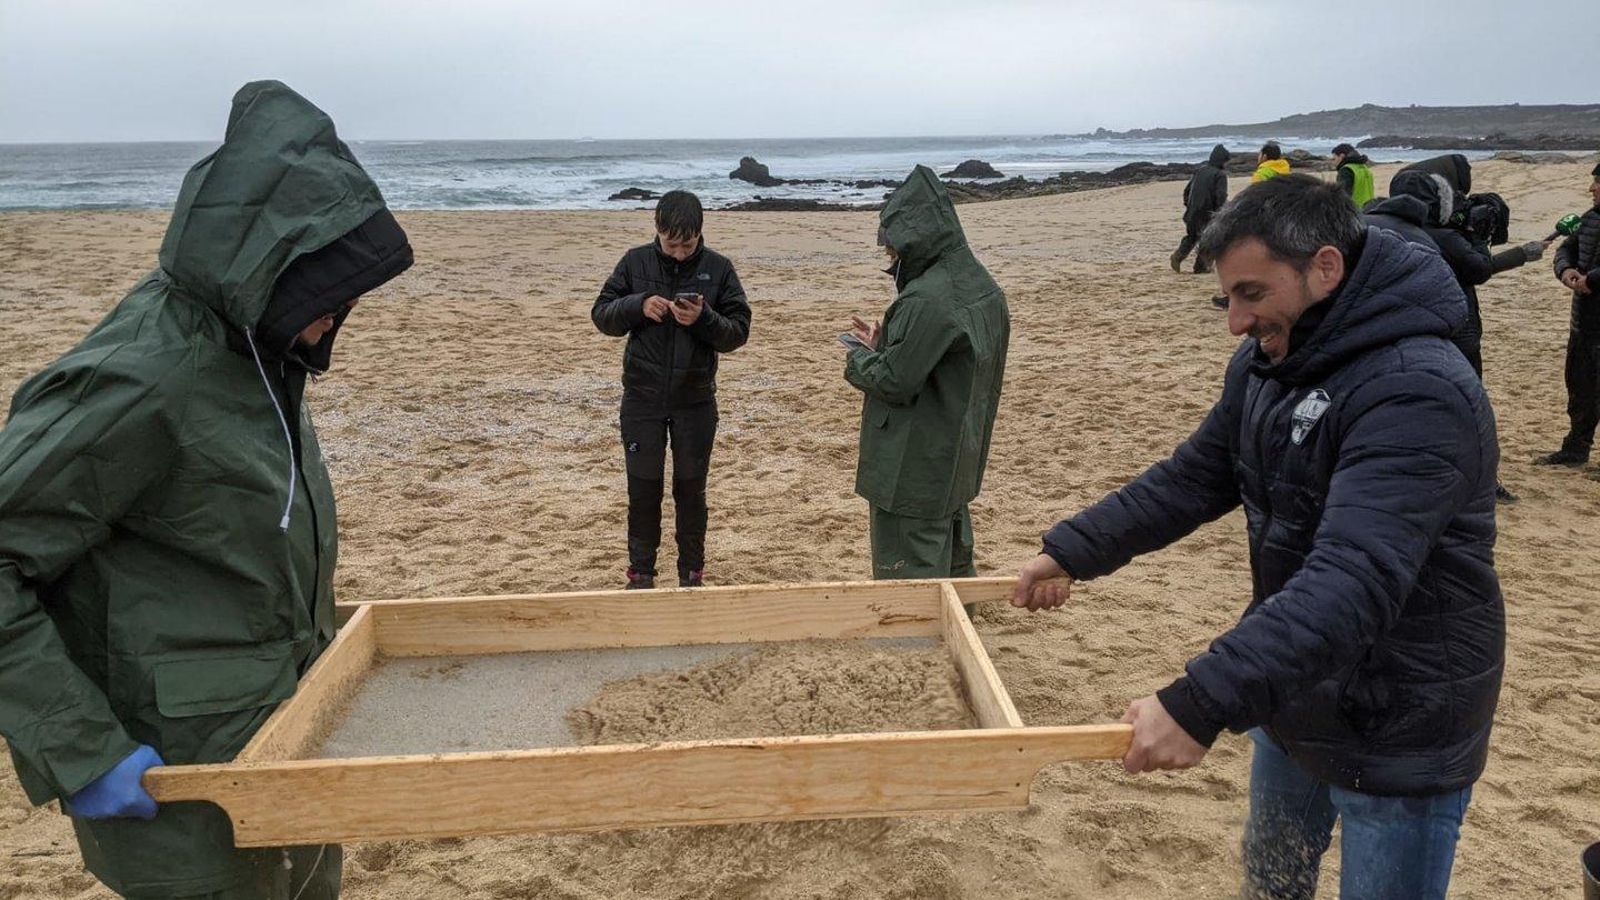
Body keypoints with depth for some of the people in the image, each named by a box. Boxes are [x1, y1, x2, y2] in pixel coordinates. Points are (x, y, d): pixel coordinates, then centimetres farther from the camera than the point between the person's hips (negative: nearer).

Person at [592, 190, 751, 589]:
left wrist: (704, 318, -23)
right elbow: (601, 315, 1)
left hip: (695, 402, 0)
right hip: (642, 399, 1)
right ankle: (640, 575, 22)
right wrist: (638, 305, -17)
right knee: (643, 489, 7)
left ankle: (692, 575, 24)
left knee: (691, 491, 10)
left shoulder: (718, 269, -4)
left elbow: (739, 332, -4)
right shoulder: (636, 262, -1)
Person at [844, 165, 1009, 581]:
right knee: (953, 560, 23)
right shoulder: (983, 288, 6)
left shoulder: (926, 301, -25)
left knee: (910, 578, 1)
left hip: (913, 468, -10)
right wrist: (885, 344, 9)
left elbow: (896, 380, -22)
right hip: (959, 461, 10)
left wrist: (858, 359, -3)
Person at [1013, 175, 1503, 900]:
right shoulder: (1267, 362, -2)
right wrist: (1073, 551, 2)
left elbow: (1352, 583, -40)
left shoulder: (1419, 393, -30)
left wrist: (1199, 705, -45)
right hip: (1293, 693, 8)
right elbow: (1194, 477, 8)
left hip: (1399, 730, -8)